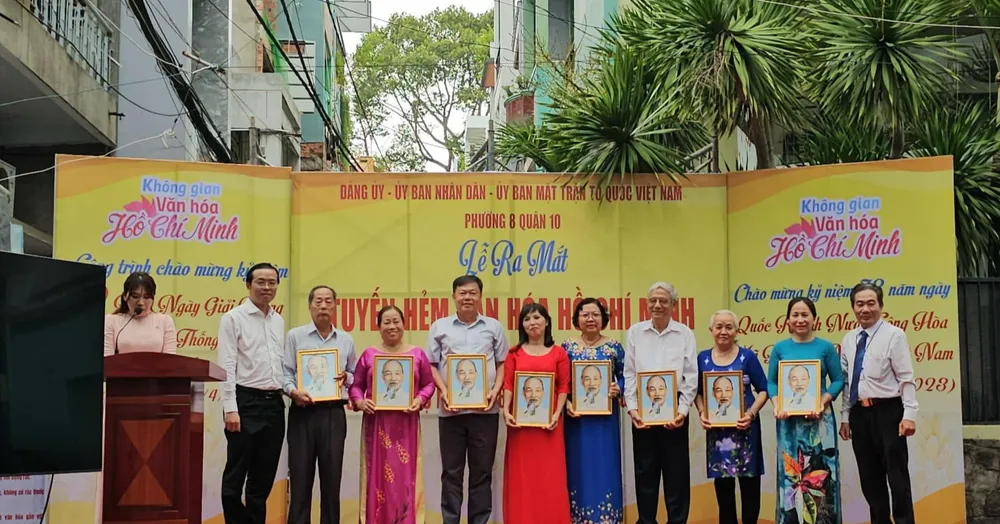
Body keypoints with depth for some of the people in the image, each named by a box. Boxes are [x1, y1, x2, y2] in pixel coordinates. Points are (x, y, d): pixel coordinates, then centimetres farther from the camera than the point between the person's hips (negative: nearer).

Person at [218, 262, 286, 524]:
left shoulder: (279, 321, 15)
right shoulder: (233, 318, -3)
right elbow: (227, 367, -9)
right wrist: (230, 408, -16)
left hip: (274, 403, 6)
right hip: (246, 402, -6)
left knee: (264, 476, 9)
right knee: (236, 474, -1)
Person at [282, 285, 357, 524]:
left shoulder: (346, 340, 12)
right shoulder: (295, 336, 6)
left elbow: (355, 376, 17)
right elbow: (286, 371, 0)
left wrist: (346, 377, -5)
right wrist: (293, 391, -17)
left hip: (333, 414, 2)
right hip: (303, 412, -2)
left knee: (332, 476, 4)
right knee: (300, 475, -1)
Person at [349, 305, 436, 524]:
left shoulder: (417, 354, 7)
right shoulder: (369, 354, 6)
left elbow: (428, 384, 9)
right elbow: (356, 385, 8)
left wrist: (420, 400, -8)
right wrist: (359, 402, -10)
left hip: (406, 423, 0)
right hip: (376, 423, 0)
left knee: (405, 474, 1)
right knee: (377, 474, 2)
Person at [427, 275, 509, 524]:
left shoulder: (494, 327, 9)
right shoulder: (440, 327, 8)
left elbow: (503, 363, 10)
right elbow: (431, 365, 7)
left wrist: (496, 390, -5)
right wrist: (443, 391, -7)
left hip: (485, 409, 0)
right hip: (450, 408, 0)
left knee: (482, 470, 5)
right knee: (451, 471, 4)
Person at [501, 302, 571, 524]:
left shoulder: (558, 353, 6)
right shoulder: (515, 353, 8)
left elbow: (564, 387, 1)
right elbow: (508, 385, 2)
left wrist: (557, 414, -10)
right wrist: (506, 411, -11)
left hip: (548, 420, -1)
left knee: (550, 474, 0)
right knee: (522, 474, 3)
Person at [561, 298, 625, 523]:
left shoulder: (614, 346, 4)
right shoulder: (567, 347, 3)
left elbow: (624, 377, 6)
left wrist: (618, 389, -13)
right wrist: (566, 403, -12)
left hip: (605, 417, 0)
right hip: (576, 417, 0)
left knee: (605, 465, 3)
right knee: (578, 466, 4)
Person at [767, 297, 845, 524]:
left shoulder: (825, 347, 0)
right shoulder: (780, 348, 5)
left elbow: (838, 380, 0)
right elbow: (771, 382, 6)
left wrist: (823, 402, -15)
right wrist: (777, 404, -11)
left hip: (819, 418, -1)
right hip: (789, 420, 1)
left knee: (820, 474, 2)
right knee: (790, 473, 4)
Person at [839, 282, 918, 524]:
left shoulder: (893, 335, -5)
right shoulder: (849, 340, 12)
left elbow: (906, 378, -10)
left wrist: (909, 414, -17)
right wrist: (845, 417, 12)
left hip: (887, 412, -6)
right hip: (859, 414, 6)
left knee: (896, 475, -2)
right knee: (869, 477, 10)